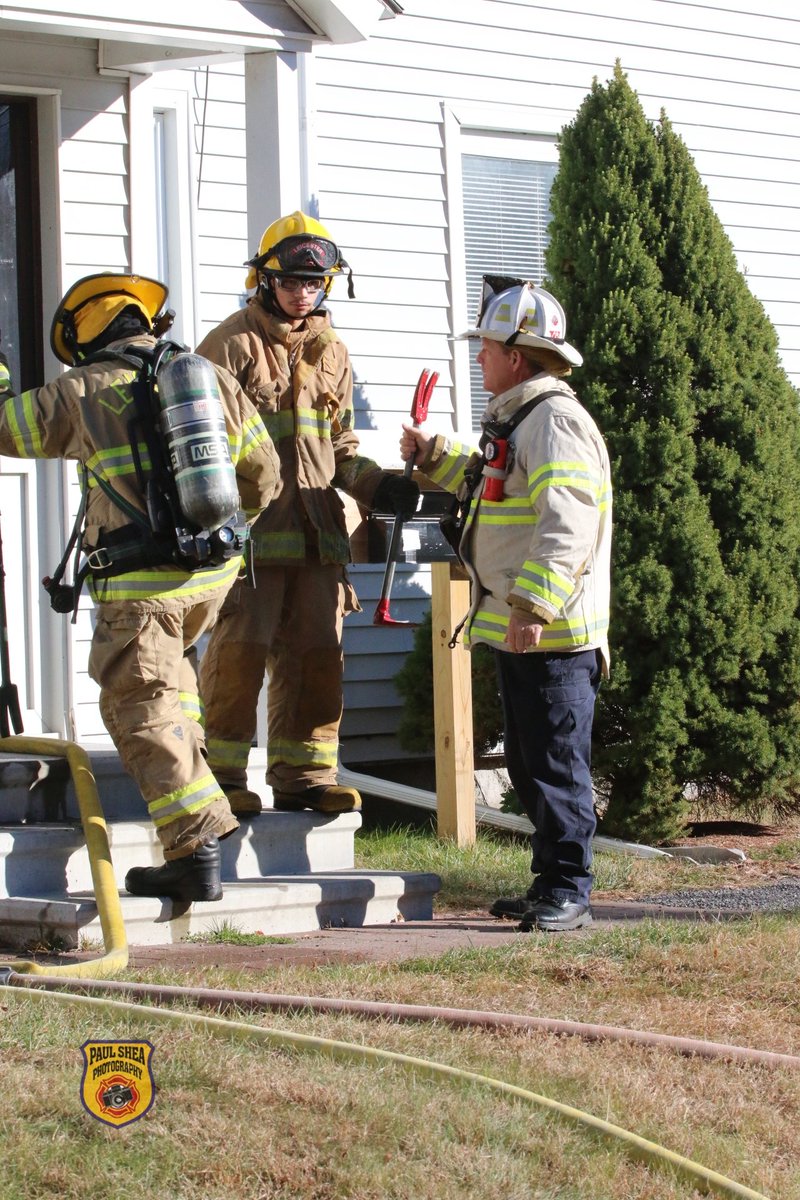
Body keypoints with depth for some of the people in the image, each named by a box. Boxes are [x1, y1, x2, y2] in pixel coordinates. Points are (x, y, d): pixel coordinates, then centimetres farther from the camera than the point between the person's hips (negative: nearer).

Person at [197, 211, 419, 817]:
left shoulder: (332, 354, 18)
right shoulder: (232, 345, -1)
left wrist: (378, 484, 6)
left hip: (316, 532, 6)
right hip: (248, 528, -6)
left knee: (316, 653, 6)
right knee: (241, 648, -8)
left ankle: (304, 773, 15)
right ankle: (222, 774, 2)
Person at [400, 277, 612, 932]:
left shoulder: (555, 421, -15)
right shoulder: (516, 419, 19)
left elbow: (568, 526, -26)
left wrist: (533, 605, -31)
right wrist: (435, 456, 30)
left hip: (553, 633, -11)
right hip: (516, 629, 11)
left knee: (556, 762, -7)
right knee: (527, 761, 15)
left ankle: (568, 893, -2)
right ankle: (551, 887, 23)